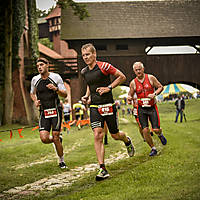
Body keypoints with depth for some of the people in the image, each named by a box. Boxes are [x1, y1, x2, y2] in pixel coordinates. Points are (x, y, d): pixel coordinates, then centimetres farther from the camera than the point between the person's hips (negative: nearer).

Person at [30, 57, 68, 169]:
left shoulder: (56, 77, -3)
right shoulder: (35, 80, 5)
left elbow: (65, 94, -1)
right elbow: (32, 93, 23)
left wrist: (56, 89, -20)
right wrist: (35, 101, 1)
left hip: (56, 110, -3)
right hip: (44, 112, 3)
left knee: (55, 137, -5)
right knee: (44, 139, -10)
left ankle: (61, 160, 16)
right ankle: (58, 140, 25)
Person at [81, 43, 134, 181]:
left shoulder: (104, 66, -12)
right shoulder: (84, 72, 7)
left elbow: (122, 77, -4)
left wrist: (108, 88, -13)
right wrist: (87, 96, 8)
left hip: (108, 106, -4)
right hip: (94, 107, 4)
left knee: (115, 135, 8)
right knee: (97, 136, -11)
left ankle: (128, 141, 47)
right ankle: (103, 169, -10)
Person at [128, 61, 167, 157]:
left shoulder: (150, 78, -5)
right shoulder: (133, 83, -2)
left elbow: (160, 87, 2)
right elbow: (130, 94, 8)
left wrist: (154, 94, -16)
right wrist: (129, 98, -16)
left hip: (152, 107, -1)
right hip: (141, 109, 1)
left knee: (156, 129, -5)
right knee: (145, 130, -8)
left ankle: (160, 135, 33)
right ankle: (153, 149, 10)